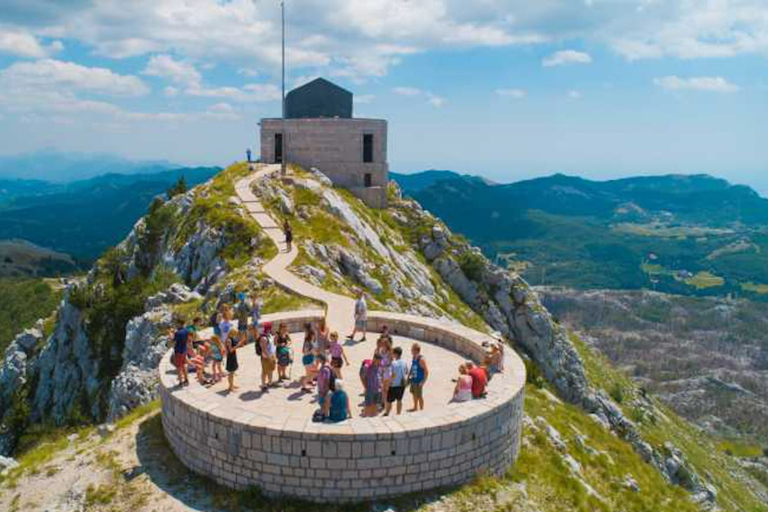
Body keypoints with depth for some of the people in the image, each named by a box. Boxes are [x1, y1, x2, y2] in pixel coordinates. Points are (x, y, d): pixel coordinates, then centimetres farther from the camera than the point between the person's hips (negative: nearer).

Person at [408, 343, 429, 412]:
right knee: (414, 394, 21)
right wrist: (408, 376, 15)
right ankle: (415, 408, 38)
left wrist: (423, 382, -22)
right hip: (413, 380, 8)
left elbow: (426, 371, -21)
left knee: (419, 396, 2)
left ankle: (421, 409, 16)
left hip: (418, 382, -8)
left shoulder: (421, 359, -22)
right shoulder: (414, 358, 3)